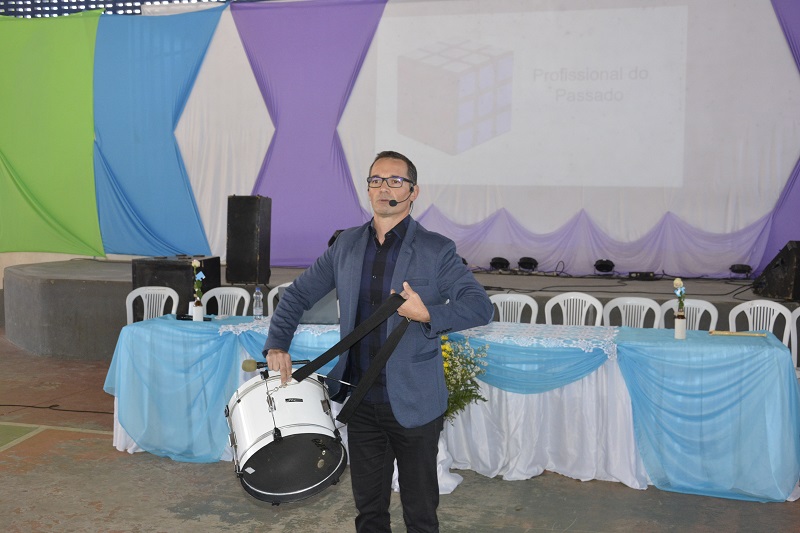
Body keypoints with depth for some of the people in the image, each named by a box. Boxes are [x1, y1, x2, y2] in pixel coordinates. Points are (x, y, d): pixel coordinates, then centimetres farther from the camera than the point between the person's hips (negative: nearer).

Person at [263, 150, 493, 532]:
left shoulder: (436, 251, -8)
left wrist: (427, 314, -27)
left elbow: (481, 308, -14)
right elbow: (298, 294, 13)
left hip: (413, 404, -4)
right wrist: (277, 344, 1)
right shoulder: (346, 245, 6)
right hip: (361, 401, 4)